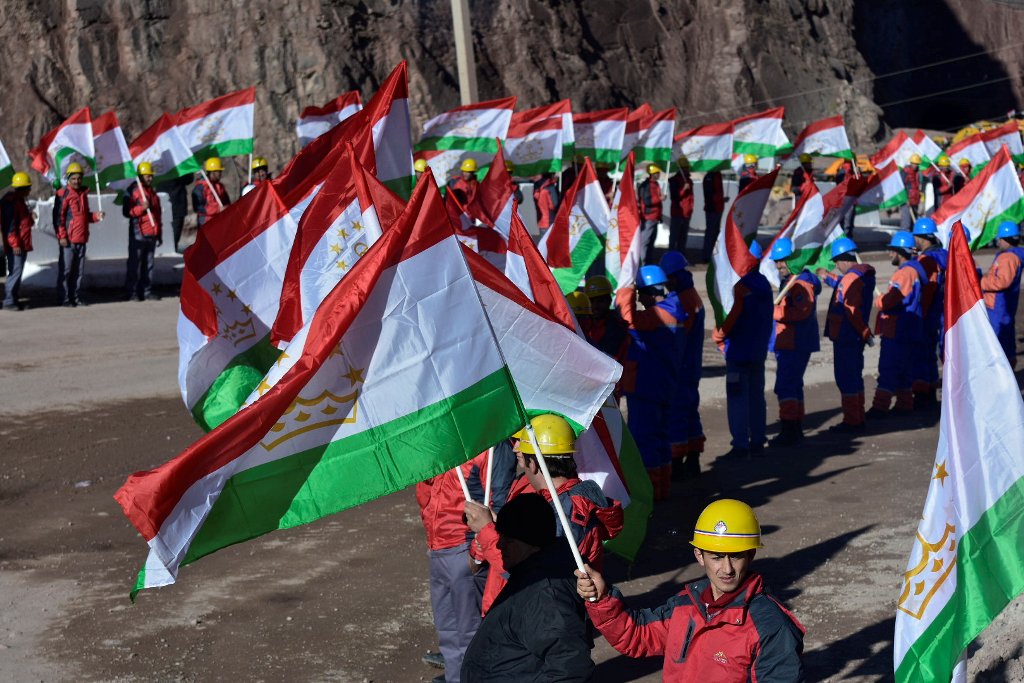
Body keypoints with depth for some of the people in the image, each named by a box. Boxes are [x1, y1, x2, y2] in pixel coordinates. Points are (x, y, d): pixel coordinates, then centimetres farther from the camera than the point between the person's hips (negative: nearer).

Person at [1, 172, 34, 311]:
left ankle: (15, 299, 18)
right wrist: (14, 244, -22)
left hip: (22, 244, 10)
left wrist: (30, 218, 10)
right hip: (15, 246, -10)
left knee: (18, 271, 13)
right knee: (15, 272, -10)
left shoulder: (20, 200, 18)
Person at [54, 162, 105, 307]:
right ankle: (64, 298, 0)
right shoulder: (64, 195, -6)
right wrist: (62, 236, -16)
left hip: (81, 239, 7)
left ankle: (75, 296, 17)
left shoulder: (83, 194, 16)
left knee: (79, 270, 10)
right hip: (68, 240, -7)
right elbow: (58, 216, -10)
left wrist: (95, 216, 6)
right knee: (65, 269, -4)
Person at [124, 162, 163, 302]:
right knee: (135, 264, -4)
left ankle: (147, 291, 12)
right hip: (138, 234, -6)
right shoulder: (133, 191, -4)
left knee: (148, 264, 7)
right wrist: (142, 208, -25)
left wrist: (159, 234, 22)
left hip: (151, 234, 6)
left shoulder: (153, 192, 18)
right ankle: (132, 292, -1)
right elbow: (127, 211, -11)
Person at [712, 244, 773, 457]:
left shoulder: (742, 286, -17)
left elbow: (734, 316, -22)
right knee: (756, 397, 13)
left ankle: (740, 444, -4)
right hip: (759, 350, 8)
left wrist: (719, 334, -7)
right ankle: (757, 442, 18)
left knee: (738, 399, -3)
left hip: (739, 351, -8)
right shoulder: (765, 284, 9)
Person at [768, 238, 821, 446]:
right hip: (789, 342, 11)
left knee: (786, 386, -14)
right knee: (793, 384, 18)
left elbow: (802, 311, -27)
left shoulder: (802, 282, -15)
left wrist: (773, 311, -27)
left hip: (795, 344, -11)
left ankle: (789, 431, -15)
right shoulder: (790, 281, 18)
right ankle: (796, 429, 28)